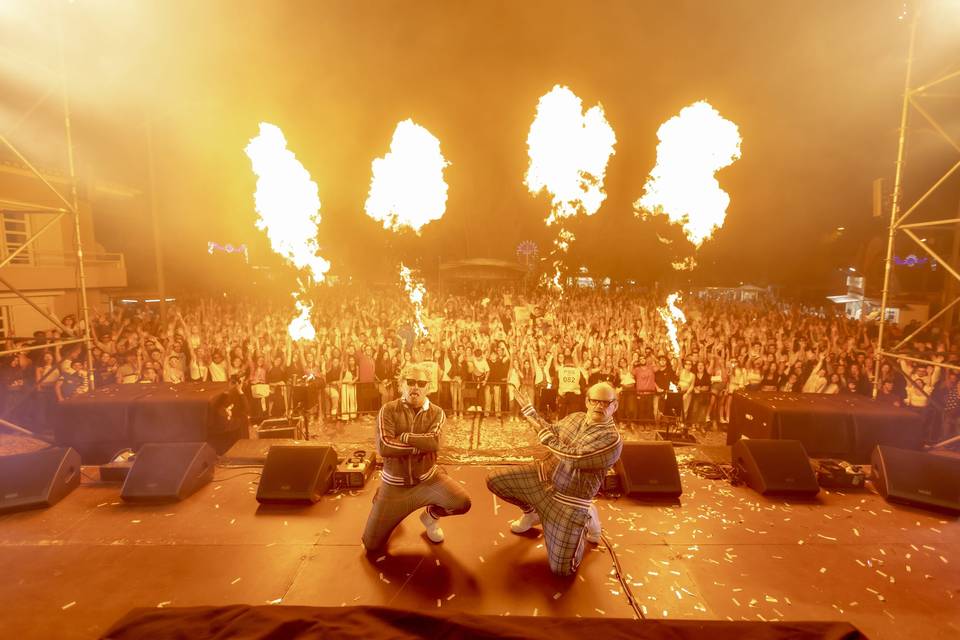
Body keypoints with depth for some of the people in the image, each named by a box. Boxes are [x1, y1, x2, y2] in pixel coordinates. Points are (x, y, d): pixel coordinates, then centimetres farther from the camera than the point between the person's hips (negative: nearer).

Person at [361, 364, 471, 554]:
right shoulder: (388, 410, -10)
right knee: (372, 545, 3)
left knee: (462, 503, -22)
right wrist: (421, 445, -21)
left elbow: (434, 443, -24)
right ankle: (386, 506, 34)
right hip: (395, 484, 0)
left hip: (428, 478, 1)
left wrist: (404, 437, -20)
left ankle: (430, 516, 12)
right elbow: (383, 447, -24)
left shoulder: (436, 413, -6)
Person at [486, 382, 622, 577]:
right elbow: (552, 432, 20)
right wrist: (530, 411, 13)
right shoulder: (575, 417, 1)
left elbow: (573, 456, -27)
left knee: (562, 569, -3)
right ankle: (532, 512, 25)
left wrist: (544, 433, -21)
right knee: (494, 481, -1)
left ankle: (585, 518, 21)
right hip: (542, 475, 6)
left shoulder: (612, 440, -19)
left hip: (568, 499, -5)